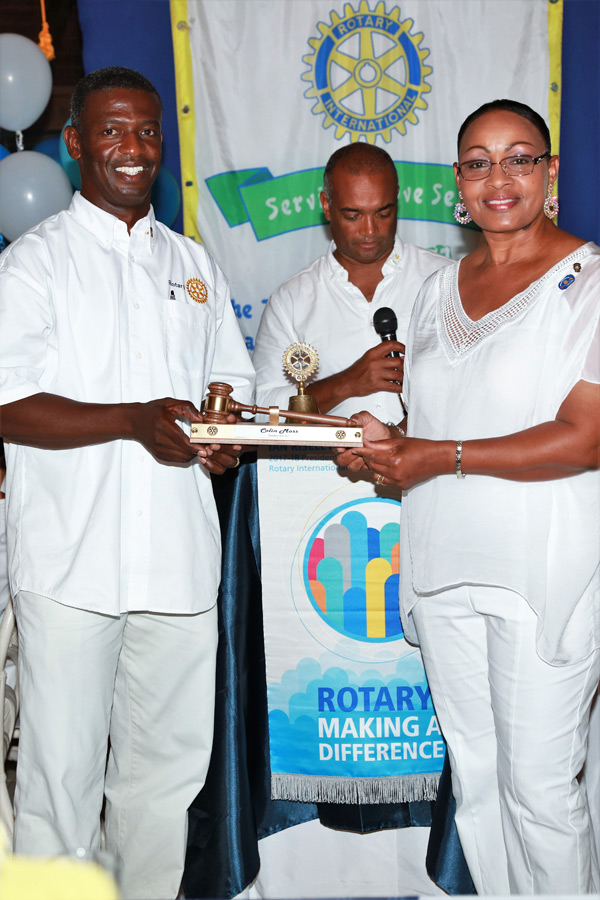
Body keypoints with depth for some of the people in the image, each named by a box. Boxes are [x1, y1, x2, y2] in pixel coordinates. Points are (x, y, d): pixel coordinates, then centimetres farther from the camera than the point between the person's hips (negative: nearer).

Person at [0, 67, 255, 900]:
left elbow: (230, 378, 22)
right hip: (70, 559, -4)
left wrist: (226, 431, -1)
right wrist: (137, 420, -20)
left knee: (168, 762, 13)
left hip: (178, 555, 5)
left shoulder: (193, 264, 16)